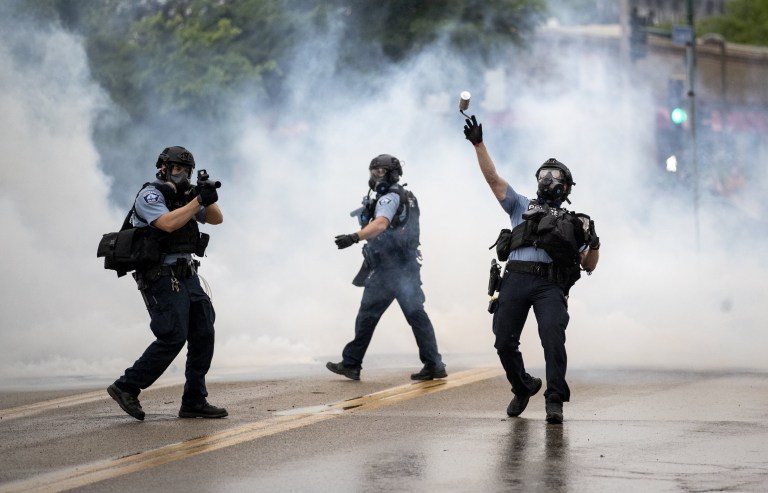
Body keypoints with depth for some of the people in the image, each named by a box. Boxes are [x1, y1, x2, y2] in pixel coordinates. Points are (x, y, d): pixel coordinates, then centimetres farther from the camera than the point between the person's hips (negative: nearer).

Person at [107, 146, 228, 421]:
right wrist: (198, 201, -19)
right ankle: (126, 387, -6)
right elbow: (168, 223, -24)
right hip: (162, 278, -9)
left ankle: (194, 402, 6)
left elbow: (216, 219, 16)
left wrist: (209, 200, -4)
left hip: (186, 277, 9)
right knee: (173, 338, -15)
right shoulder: (150, 195, -7)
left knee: (203, 335, 3)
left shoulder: (183, 198, 18)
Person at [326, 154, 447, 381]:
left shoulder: (389, 198, -11)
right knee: (416, 314, 5)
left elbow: (380, 224, -30)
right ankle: (434, 365, 2)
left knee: (367, 315, -3)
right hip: (409, 266, 9)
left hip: (387, 268, -9)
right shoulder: (408, 198, 19)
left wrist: (354, 237, -42)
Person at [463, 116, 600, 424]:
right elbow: (493, 178, 15)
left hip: (551, 285, -2)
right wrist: (478, 145, 6)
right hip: (516, 279, 2)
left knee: (553, 338, -22)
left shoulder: (573, 222, 24)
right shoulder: (521, 207, 25)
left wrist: (593, 244, -2)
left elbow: (588, 266, 19)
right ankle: (523, 387, 23)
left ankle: (555, 399, -17)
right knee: (504, 342, -2)